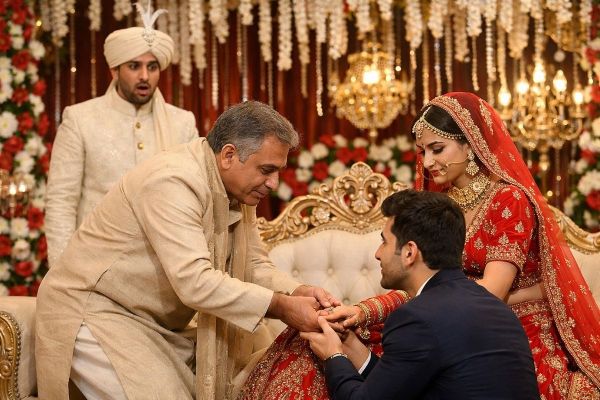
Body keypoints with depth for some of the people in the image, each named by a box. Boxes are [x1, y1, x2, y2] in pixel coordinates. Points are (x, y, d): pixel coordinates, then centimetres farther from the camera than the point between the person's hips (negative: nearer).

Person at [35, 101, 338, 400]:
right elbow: (195, 281, -33)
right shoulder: (174, 180, -26)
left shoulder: (237, 189, 1)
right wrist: (281, 307, -30)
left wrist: (297, 292, -13)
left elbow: (253, 265, 6)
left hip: (149, 321, 9)